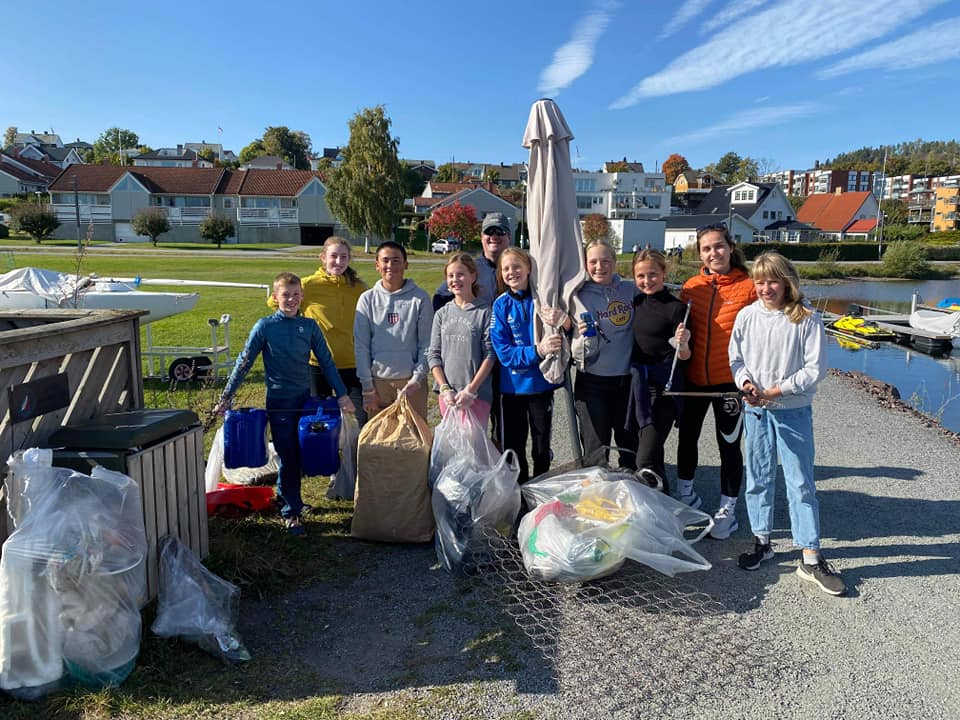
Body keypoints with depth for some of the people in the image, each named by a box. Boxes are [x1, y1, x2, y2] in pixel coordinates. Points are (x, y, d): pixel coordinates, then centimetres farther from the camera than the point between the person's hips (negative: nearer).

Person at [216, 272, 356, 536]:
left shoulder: (310, 326, 2)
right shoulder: (265, 326, -4)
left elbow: (326, 362, 5)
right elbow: (244, 363, -1)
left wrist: (342, 394, 1)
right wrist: (226, 398, -1)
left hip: (305, 397, 3)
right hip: (279, 400, -3)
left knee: (300, 453, 10)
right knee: (288, 456, 0)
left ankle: (284, 493, 35)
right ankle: (291, 511, 13)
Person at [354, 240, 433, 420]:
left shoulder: (420, 298, 0)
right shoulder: (367, 299, 3)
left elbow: (426, 344, -1)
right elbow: (361, 345, 2)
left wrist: (417, 378, -9)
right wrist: (367, 385, -2)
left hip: (411, 380, -1)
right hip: (378, 380, 1)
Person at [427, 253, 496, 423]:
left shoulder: (484, 312, -3)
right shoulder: (442, 314, 9)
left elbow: (490, 355, -6)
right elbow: (433, 355, 7)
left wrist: (471, 389, -11)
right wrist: (445, 388, -5)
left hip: (477, 394, -4)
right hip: (447, 394, 4)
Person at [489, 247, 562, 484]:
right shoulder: (501, 305, -5)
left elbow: (562, 339, -2)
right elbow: (504, 352, -12)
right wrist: (537, 351, -27)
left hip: (541, 382, 0)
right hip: (512, 385, 0)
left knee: (542, 446, 14)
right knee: (512, 447, 11)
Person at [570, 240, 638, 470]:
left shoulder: (631, 289, 0)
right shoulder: (580, 297, -6)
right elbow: (578, 354, -9)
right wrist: (586, 337, -28)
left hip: (627, 379, 3)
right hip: (593, 383, -2)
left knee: (631, 446, 16)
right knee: (595, 451, 3)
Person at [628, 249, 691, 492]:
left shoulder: (676, 307, -8)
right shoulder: (636, 303, 11)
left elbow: (684, 357, -6)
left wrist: (683, 345, -31)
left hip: (665, 384, -7)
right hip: (640, 381, 7)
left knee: (647, 453, -21)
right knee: (649, 442, 2)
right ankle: (662, 493, 6)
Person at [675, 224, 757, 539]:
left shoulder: (748, 287, -8)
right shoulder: (691, 287, 3)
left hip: (730, 380, -4)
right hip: (693, 377, 4)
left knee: (729, 445, 7)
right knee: (687, 436, 18)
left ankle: (727, 510, 24)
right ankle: (685, 494, 40)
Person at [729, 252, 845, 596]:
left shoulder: (807, 319, -9)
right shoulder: (747, 316, 1)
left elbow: (815, 369, -10)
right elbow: (736, 358, 6)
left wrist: (775, 391, -15)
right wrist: (747, 384, -13)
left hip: (794, 410, -3)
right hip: (755, 410, 3)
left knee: (801, 482, 1)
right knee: (758, 477, 12)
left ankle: (811, 558, 8)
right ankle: (762, 541, 27)